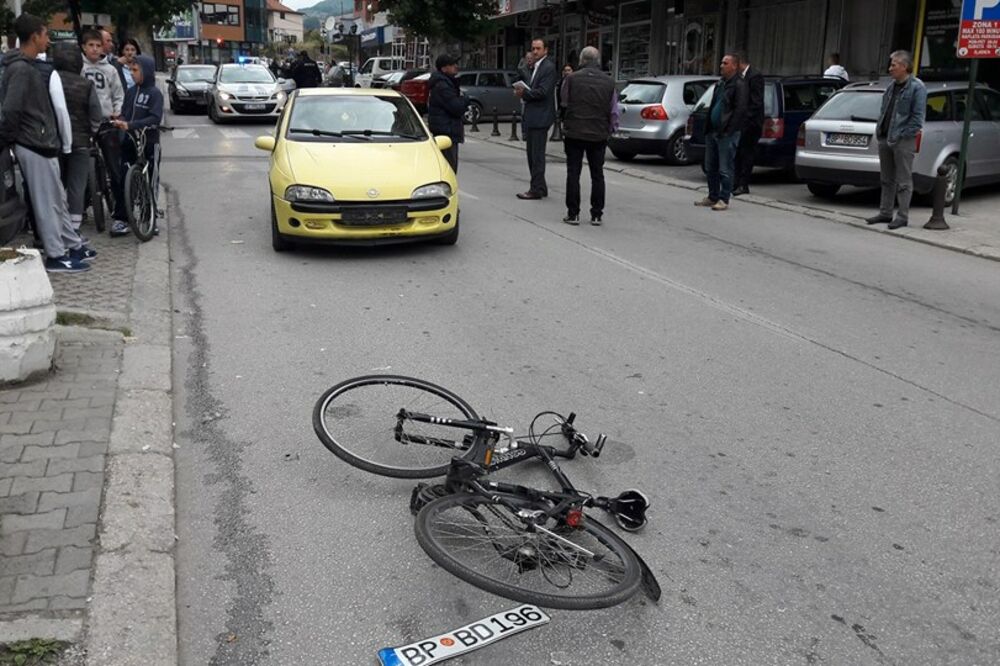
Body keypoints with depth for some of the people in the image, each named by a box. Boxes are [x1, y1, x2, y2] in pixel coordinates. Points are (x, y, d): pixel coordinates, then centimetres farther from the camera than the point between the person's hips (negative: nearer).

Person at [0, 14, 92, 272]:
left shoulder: (28, 66, 14)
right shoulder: (21, 69, -17)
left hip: (43, 143, 10)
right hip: (34, 146, -10)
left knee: (57, 199, 16)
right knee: (47, 203, -2)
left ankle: (73, 245, 26)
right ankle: (56, 256, 5)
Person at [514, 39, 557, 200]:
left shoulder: (548, 67, -10)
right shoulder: (535, 67, 19)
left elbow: (542, 92, -18)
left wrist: (524, 93, -9)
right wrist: (522, 91, 0)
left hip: (540, 118, -10)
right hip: (532, 117, 10)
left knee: (537, 155, -7)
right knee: (532, 154, 13)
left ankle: (537, 189, -3)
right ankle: (539, 187, 20)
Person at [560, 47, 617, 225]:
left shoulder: (571, 79, -5)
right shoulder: (609, 82, 1)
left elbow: (564, 105, 2)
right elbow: (614, 112, 4)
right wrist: (610, 130, 17)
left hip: (574, 132, -2)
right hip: (599, 135, 2)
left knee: (573, 174, 5)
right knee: (597, 175, 10)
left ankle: (573, 214, 5)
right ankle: (596, 214, 12)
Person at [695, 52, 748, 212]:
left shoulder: (739, 85, -8)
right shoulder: (720, 83, 18)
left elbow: (740, 110, -15)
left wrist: (727, 131, -19)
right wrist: (708, 127, 14)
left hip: (727, 134, -9)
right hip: (713, 132, 9)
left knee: (725, 169, -5)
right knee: (710, 167, 12)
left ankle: (724, 200, 1)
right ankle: (713, 197, 22)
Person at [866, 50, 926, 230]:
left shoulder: (916, 87, -9)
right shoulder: (892, 87, 16)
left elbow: (917, 116, -14)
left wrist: (904, 134, -17)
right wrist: (879, 129, 10)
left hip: (903, 141, -8)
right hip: (885, 139, 8)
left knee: (903, 181, -2)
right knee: (887, 179, 13)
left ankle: (902, 216, 2)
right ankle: (885, 213, 21)